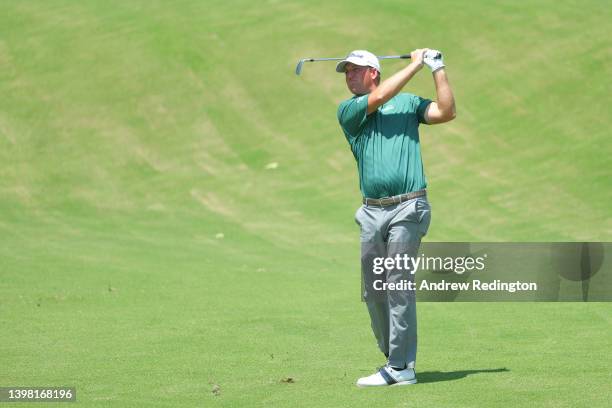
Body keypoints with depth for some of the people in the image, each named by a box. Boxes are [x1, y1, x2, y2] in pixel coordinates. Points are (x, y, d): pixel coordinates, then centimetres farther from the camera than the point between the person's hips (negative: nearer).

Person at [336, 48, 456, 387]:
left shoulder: (409, 103, 10)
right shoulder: (348, 111, 11)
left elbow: (446, 112, -3)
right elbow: (378, 98, -5)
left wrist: (437, 69, -4)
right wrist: (415, 64, 0)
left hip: (407, 208, -4)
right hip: (372, 210, 4)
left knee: (398, 286, -9)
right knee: (373, 290, 6)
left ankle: (401, 368, -8)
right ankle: (392, 356, 19)